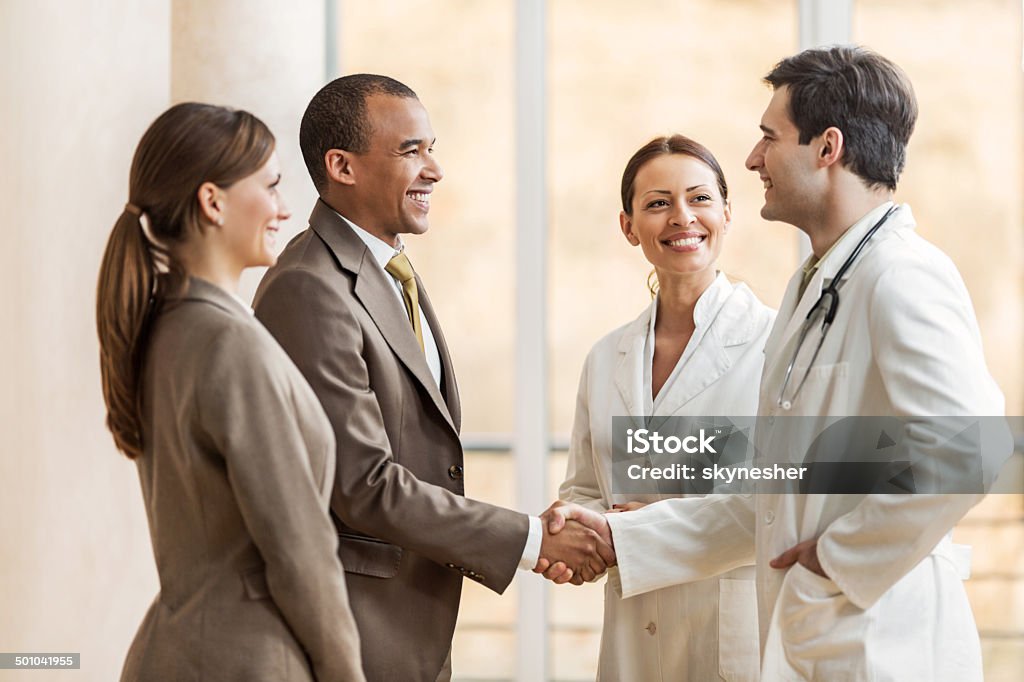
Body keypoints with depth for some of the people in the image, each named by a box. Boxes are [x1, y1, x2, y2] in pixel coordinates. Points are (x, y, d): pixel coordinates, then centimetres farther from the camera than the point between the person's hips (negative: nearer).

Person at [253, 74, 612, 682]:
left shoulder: (396, 276, 13)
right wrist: (529, 542, -16)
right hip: (355, 631, -9)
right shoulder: (309, 291, -18)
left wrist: (530, 541, 4)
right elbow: (364, 486, -21)